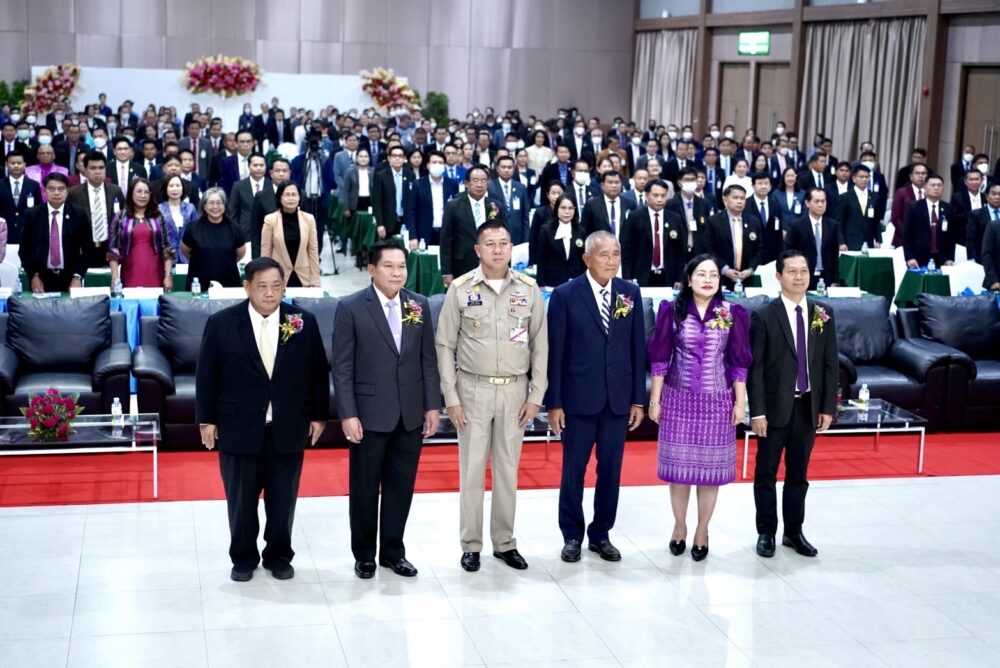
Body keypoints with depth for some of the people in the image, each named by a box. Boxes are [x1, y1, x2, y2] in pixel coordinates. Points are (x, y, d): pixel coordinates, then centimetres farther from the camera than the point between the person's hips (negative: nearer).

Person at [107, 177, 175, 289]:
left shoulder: (159, 218, 9)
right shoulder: (120, 218, 6)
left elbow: (167, 249, 6)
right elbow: (113, 250, 3)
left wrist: (168, 276, -2)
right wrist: (115, 278, -5)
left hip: (155, 276, 1)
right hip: (130, 277, -1)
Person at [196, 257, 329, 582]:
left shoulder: (304, 322, -2)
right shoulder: (221, 323, -6)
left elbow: (318, 371, 5)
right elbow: (207, 374, 0)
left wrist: (319, 415, 5)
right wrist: (206, 420, -1)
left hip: (288, 428, 1)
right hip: (239, 428, -1)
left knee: (283, 498, 10)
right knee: (241, 499, 9)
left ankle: (279, 555, 28)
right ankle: (243, 557, 27)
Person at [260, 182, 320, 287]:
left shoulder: (308, 219, 1)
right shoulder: (270, 220, -4)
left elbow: (313, 251, 4)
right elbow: (265, 253, -1)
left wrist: (315, 282, 1)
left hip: (304, 279, 2)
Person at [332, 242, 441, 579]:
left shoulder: (420, 305, 5)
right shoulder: (351, 307, -7)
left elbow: (429, 360, 7)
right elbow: (342, 367, -8)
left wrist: (433, 406, 3)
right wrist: (348, 414, -13)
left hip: (411, 414, 3)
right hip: (370, 414, -3)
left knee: (401, 486, 10)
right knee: (365, 487, 8)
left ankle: (393, 551, 24)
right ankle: (364, 554, 22)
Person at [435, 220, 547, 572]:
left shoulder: (529, 289, 1)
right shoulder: (460, 289, -4)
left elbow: (540, 345, 5)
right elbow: (445, 346, -1)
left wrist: (536, 396, 0)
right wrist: (451, 398, -5)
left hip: (515, 390, 2)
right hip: (473, 389, -2)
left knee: (508, 470, 10)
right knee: (472, 470, 4)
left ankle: (505, 542, 21)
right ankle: (471, 545, 15)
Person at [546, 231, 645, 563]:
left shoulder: (630, 293, 4)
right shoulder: (565, 295, -6)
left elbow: (637, 348, 6)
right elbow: (554, 352, -5)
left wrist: (638, 399, 3)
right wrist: (553, 402, -8)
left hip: (618, 398, 3)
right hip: (578, 397, -3)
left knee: (611, 470, 10)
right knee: (573, 469, 6)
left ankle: (601, 534, 23)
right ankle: (572, 535, 20)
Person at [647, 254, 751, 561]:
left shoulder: (732, 314, -1)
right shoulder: (672, 311, -2)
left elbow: (739, 362, 2)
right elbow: (660, 359, 1)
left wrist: (740, 402, 0)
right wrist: (655, 400, 1)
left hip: (716, 401, 0)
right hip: (679, 399, 0)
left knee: (710, 467, 7)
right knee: (678, 465, 7)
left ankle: (702, 531, 21)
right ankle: (679, 526, 25)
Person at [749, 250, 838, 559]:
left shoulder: (823, 314, 4)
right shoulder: (764, 317, -7)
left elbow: (830, 364, 6)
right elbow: (755, 368, -8)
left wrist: (828, 407, 1)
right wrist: (757, 411, -12)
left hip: (808, 406, 3)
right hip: (775, 407, -3)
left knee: (798, 473, 12)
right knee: (767, 473, 6)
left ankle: (794, 532, 22)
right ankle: (766, 533, 17)